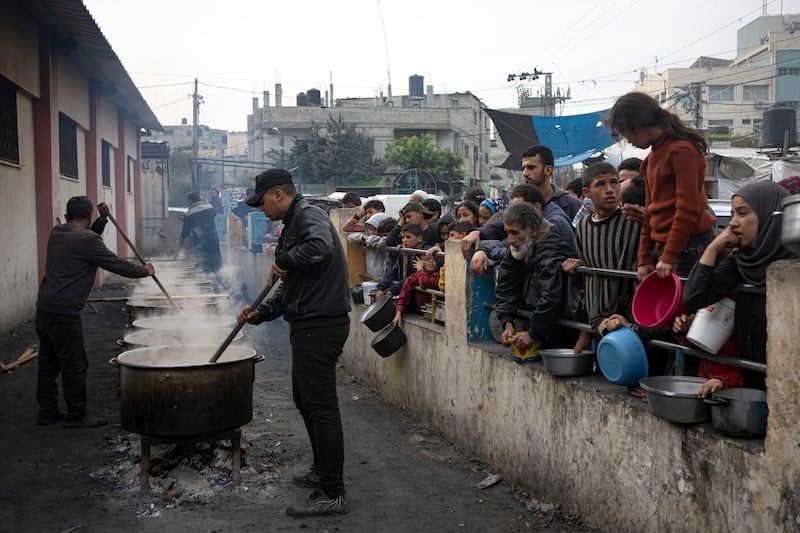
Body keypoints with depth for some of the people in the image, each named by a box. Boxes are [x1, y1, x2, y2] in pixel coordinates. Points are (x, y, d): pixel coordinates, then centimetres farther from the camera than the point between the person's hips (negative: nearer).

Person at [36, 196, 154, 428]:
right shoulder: (86, 239, -14)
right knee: (74, 365, 1)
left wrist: (103, 220, 15)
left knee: (48, 363, 16)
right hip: (64, 313, -9)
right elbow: (116, 263, -10)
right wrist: (145, 270, 3)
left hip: (44, 309, 9)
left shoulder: (57, 233, 12)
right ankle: (77, 415, 9)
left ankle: (47, 412, 25)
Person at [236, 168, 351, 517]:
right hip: (309, 324, 11)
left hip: (320, 325, -11)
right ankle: (323, 471, 36)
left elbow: (320, 247, -36)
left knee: (321, 406, -6)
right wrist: (262, 313, 12)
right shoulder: (293, 223, 20)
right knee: (305, 400, 21)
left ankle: (332, 494, 3)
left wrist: (283, 260, -19)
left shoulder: (308, 215, -11)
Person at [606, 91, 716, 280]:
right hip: (662, 246, 8)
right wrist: (645, 258, 15)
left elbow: (688, 209, -16)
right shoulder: (653, 156, 17)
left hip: (689, 248, -8)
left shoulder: (682, 151, -11)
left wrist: (668, 257, -16)